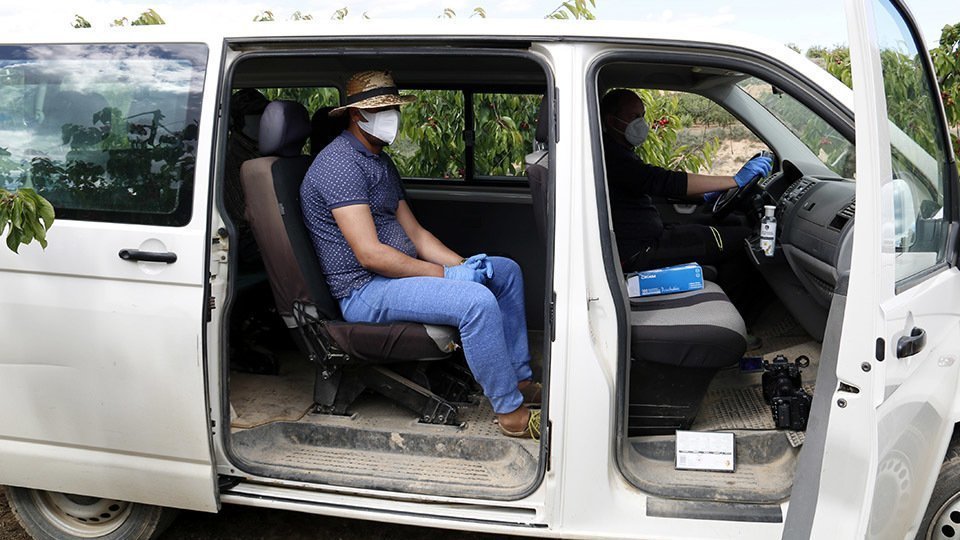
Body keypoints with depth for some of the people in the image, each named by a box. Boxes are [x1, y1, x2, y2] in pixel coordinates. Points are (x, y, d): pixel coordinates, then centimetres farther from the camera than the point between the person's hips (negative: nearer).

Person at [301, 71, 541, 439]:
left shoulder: (381, 161, 18)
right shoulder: (341, 163, -15)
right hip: (364, 291, -11)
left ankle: (519, 381, 12)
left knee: (506, 271, 11)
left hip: (395, 273, 11)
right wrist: (444, 274, -18)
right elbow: (370, 255, -23)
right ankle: (511, 413, -15)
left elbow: (415, 234, 14)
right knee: (477, 300, -30)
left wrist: (463, 266, -2)